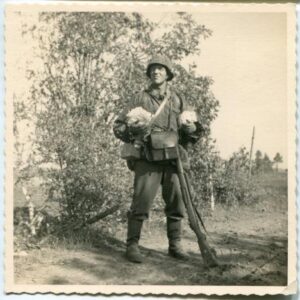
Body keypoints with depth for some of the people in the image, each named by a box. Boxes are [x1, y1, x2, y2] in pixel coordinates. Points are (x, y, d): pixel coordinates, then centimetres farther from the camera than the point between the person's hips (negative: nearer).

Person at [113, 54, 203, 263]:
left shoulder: (178, 100, 13)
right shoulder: (142, 98, 7)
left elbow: (192, 135, 15)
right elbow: (118, 126, 6)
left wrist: (193, 129, -9)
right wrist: (134, 130, -13)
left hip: (173, 160, 3)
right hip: (148, 160, -3)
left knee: (177, 205, 6)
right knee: (141, 203, -8)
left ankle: (175, 245, 19)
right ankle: (132, 245, 3)